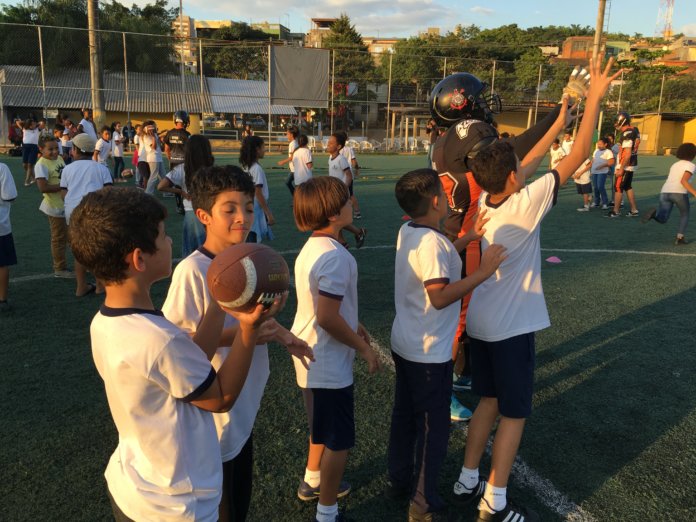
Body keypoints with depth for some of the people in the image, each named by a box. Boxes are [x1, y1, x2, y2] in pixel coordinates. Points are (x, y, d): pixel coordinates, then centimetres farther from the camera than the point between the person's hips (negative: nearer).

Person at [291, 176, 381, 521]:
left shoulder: (312, 248, 4)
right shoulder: (336, 257, -26)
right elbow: (327, 317, -29)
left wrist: (352, 326, 18)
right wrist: (363, 348, -17)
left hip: (310, 355, 10)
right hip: (328, 363, -10)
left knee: (322, 426, 28)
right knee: (339, 440, 7)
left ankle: (312, 482, 48)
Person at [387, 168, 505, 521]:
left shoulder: (408, 232, 2)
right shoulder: (431, 241, -26)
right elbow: (440, 296, -31)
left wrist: (470, 237, 13)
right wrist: (483, 272, -27)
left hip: (404, 345, 9)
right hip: (429, 353, -9)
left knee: (404, 415, 22)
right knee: (433, 427, 7)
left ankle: (399, 479, 39)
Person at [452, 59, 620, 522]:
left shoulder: (484, 202, -3)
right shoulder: (525, 205, -21)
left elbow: (526, 168, 14)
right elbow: (578, 158, -15)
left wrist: (559, 124, 18)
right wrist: (596, 99, -7)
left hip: (482, 323, 7)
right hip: (511, 327, -7)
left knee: (490, 402, 20)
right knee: (514, 415, 7)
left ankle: (468, 482, 30)